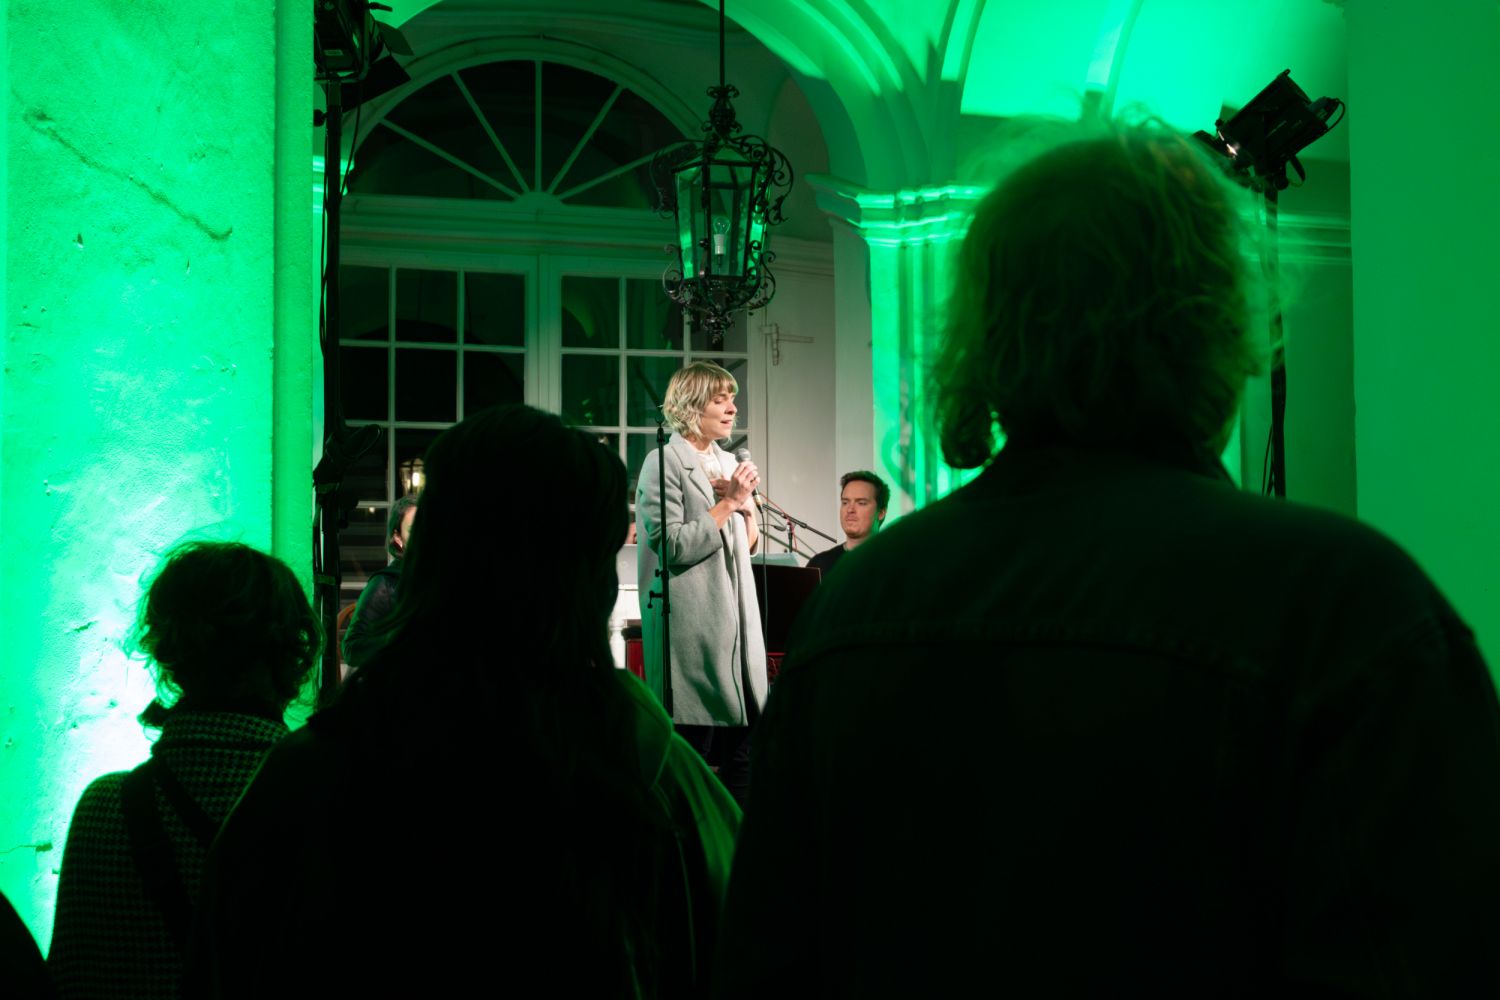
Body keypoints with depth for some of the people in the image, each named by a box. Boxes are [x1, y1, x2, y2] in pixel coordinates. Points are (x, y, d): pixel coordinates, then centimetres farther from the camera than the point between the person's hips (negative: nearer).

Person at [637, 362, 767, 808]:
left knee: (743, 742, 6)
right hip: (692, 623, -7)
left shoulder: (729, 462, 15)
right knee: (694, 746, -3)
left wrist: (746, 503, 2)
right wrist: (727, 504, -12)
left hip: (736, 617, 7)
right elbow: (673, 545, -15)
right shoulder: (664, 464, -6)